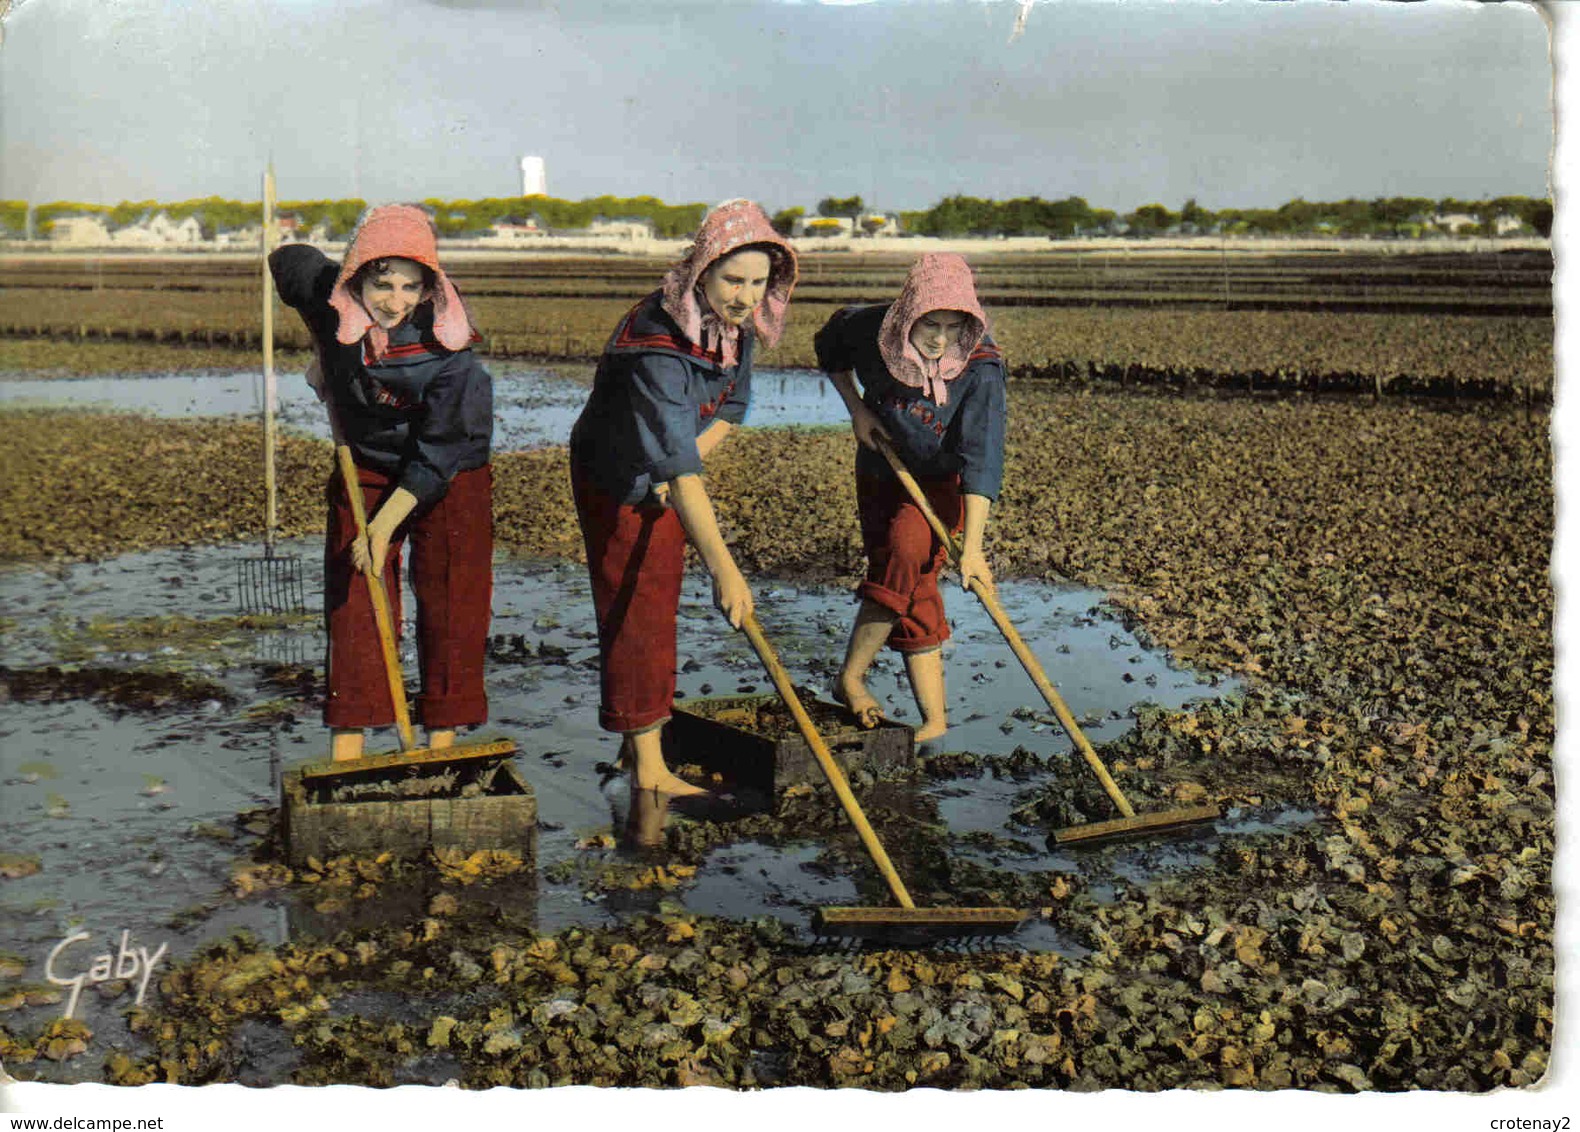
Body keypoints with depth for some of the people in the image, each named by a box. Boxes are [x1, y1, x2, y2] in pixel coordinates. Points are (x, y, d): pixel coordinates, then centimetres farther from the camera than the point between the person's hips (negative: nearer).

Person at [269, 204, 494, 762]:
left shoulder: (447, 350, -28)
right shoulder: (327, 295, -17)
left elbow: (436, 455, -25)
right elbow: (286, 258, 8)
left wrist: (384, 527, -27)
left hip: (449, 482, -3)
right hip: (363, 471, 3)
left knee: (450, 611, -1)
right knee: (353, 608, 0)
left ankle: (441, 744, 10)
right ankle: (345, 755, 3)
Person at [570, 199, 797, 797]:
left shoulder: (738, 321, -12)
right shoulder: (657, 344, -38)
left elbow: (732, 405, 4)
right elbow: (679, 469, -46)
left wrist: (686, 458, -15)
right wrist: (723, 568, -52)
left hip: (664, 479, 8)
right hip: (614, 478, -8)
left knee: (660, 607, 16)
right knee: (636, 612, -7)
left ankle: (638, 744, 31)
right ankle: (648, 768, -1)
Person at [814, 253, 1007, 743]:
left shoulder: (980, 366, -26)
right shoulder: (872, 329, -18)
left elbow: (981, 460, -30)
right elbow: (830, 345, 8)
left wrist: (971, 547, -37)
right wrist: (856, 408, -4)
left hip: (941, 481, -3)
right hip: (880, 475, 3)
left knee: (906, 551, -29)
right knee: (913, 592, -2)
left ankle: (850, 678, -16)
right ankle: (935, 720, 4)